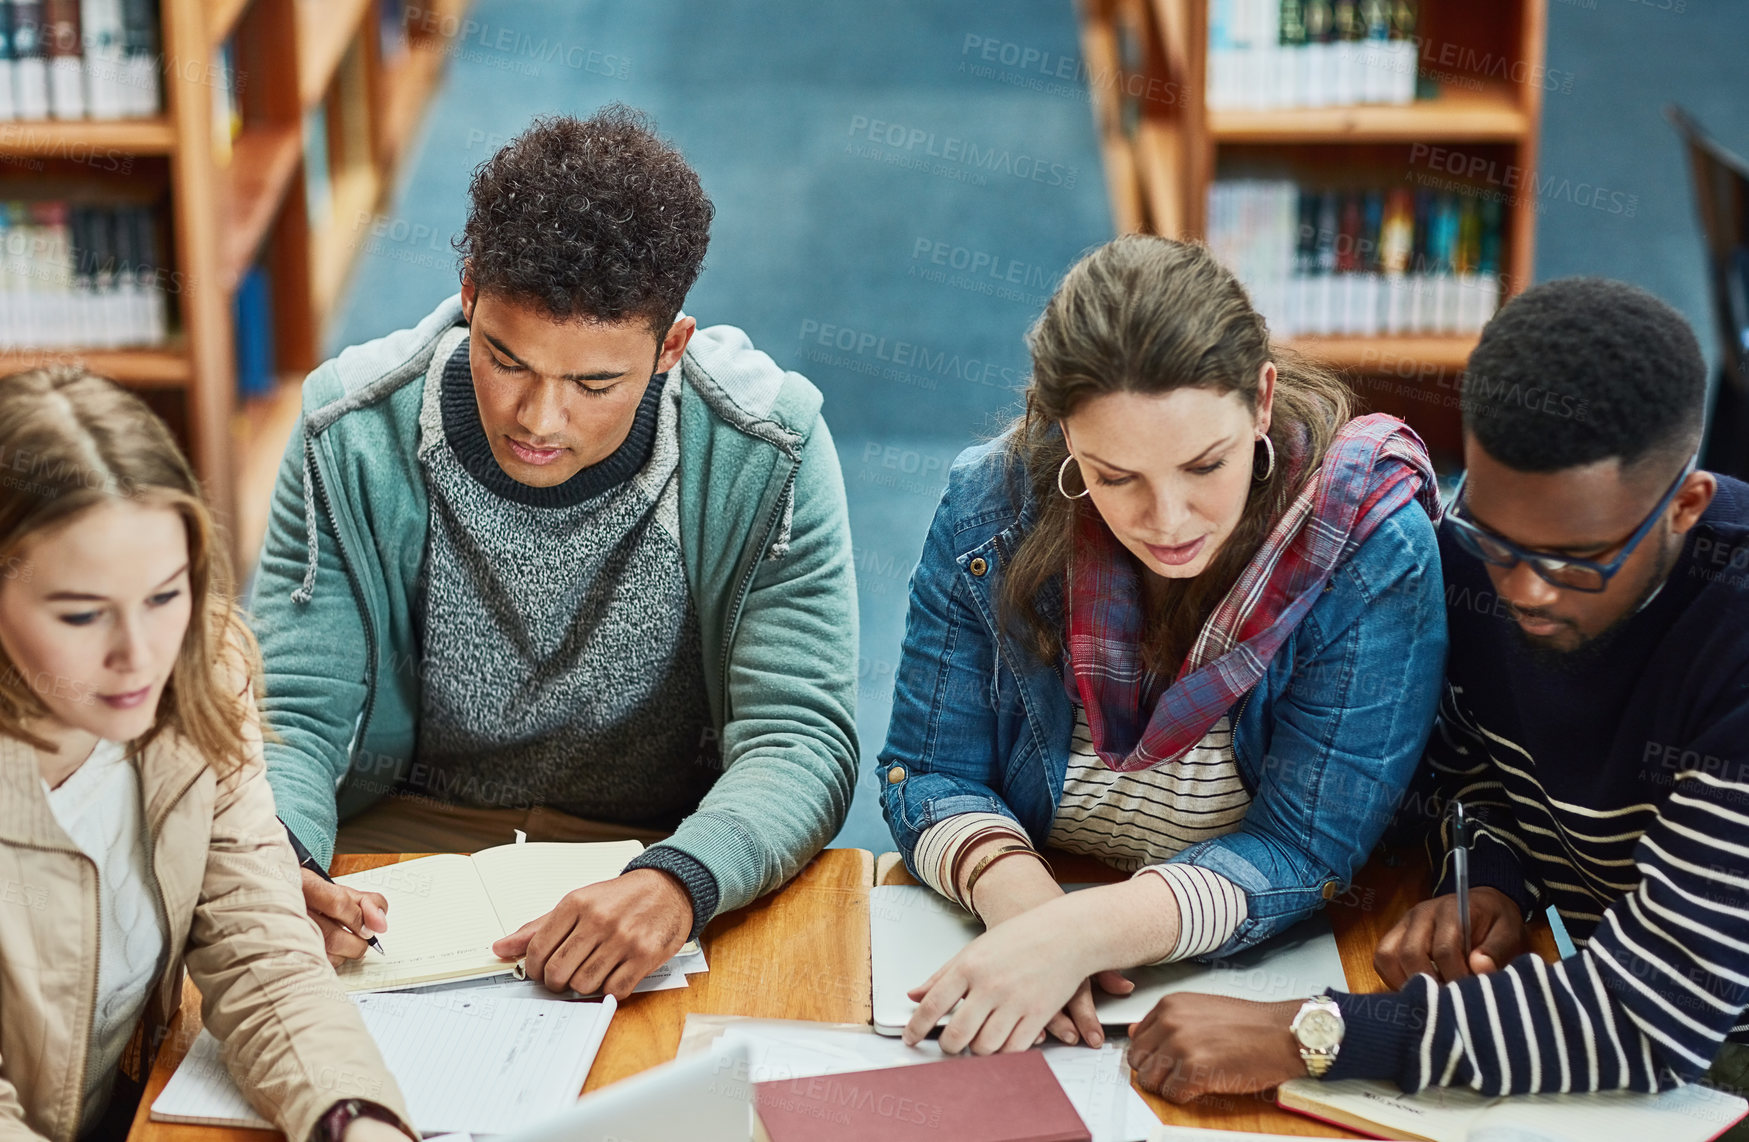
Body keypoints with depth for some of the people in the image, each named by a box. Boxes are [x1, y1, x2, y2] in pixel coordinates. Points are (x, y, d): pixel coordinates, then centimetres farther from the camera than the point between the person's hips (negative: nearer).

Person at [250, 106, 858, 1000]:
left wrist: (677, 881, -39)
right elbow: (293, 717, -8)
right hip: (406, 838, 1)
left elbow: (801, 739, -18)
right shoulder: (354, 437, -11)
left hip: (667, 846, 0)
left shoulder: (767, 454, -14)